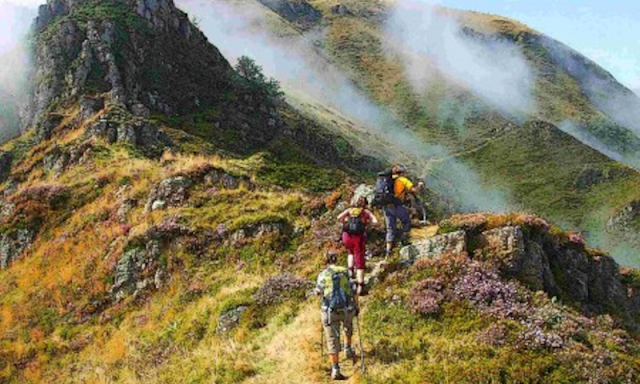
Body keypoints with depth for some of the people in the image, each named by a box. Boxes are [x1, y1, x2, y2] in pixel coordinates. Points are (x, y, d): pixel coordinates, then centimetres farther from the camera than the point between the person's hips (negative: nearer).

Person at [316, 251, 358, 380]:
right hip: (347, 310, 1)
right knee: (348, 327, 36)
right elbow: (353, 292, -1)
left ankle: (335, 370, -2)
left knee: (333, 341, 3)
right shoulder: (345, 272, 1)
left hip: (330, 311, -1)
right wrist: (356, 307, 12)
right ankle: (348, 350, 43)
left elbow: (318, 292, 15)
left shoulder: (322, 275, -1)